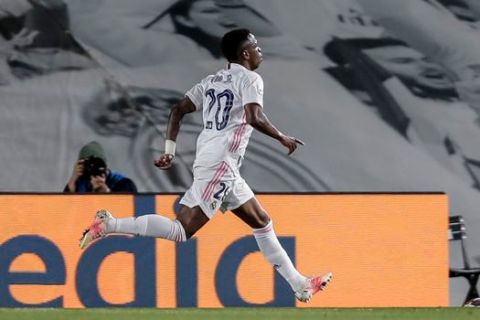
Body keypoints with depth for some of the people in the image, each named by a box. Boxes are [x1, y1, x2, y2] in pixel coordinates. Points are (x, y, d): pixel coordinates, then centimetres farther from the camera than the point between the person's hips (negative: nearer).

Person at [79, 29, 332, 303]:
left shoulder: (212, 81, 18)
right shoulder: (249, 79, -6)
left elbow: (178, 110, 14)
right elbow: (254, 117, -21)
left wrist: (170, 151, 13)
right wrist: (283, 138, -8)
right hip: (220, 166, -10)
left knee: (262, 222, 16)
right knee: (181, 231, -14)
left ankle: (300, 285, 20)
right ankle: (109, 225, -18)